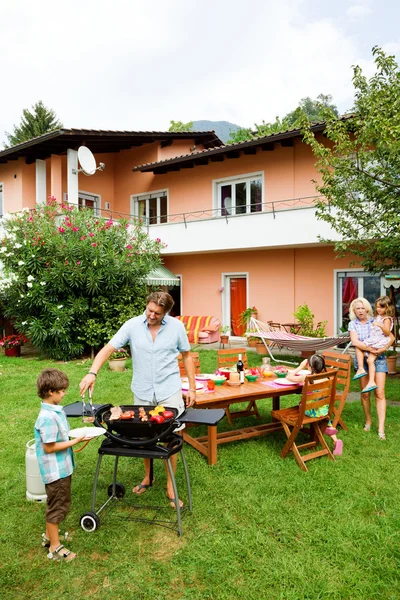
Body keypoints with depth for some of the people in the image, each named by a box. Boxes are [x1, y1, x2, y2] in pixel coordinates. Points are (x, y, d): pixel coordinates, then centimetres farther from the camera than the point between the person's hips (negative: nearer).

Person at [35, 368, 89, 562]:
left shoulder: (56, 410, 1)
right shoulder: (48, 417, -28)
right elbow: (49, 447, -24)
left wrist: (76, 434, 0)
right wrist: (75, 441, -22)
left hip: (62, 467, 9)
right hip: (55, 470, -9)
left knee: (58, 503, 24)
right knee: (57, 506, 7)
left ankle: (49, 535, 43)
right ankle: (55, 547, 24)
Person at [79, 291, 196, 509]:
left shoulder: (177, 327, -8)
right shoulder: (132, 325, -9)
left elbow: (186, 356, 3)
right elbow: (108, 348, -12)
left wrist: (192, 387, 1)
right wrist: (92, 373, -27)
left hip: (169, 392, -1)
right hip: (142, 392, 1)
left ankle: (170, 487, 20)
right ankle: (147, 477, 38)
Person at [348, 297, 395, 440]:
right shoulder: (353, 324, 2)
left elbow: (391, 337, -1)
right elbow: (355, 342, -12)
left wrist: (384, 348, -16)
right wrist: (370, 349, -21)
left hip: (378, 358, -1)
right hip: (362, 359, 1)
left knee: (379, 393, -7)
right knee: (365, 393, 7)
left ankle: (381, 428, -6)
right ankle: (368, 421, 27)